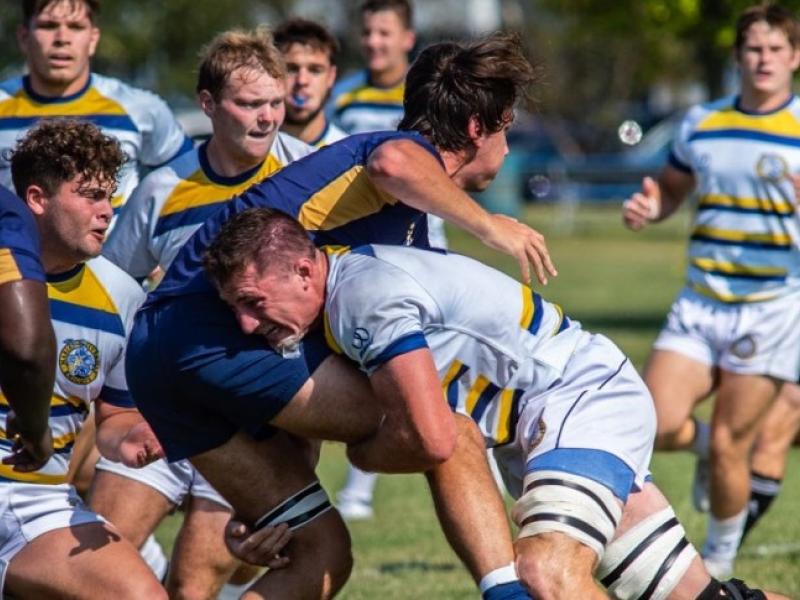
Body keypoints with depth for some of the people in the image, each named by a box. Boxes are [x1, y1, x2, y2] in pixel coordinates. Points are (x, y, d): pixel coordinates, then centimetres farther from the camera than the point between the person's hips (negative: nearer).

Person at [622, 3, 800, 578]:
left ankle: (720, 562, 19)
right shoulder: (701, 124, 9)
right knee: (655, 426, -13)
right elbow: (672, 189, 23)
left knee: (729, 446, -3)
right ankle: (711, 443, 22)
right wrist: (648, 206, 0)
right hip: (699, 305, 3)